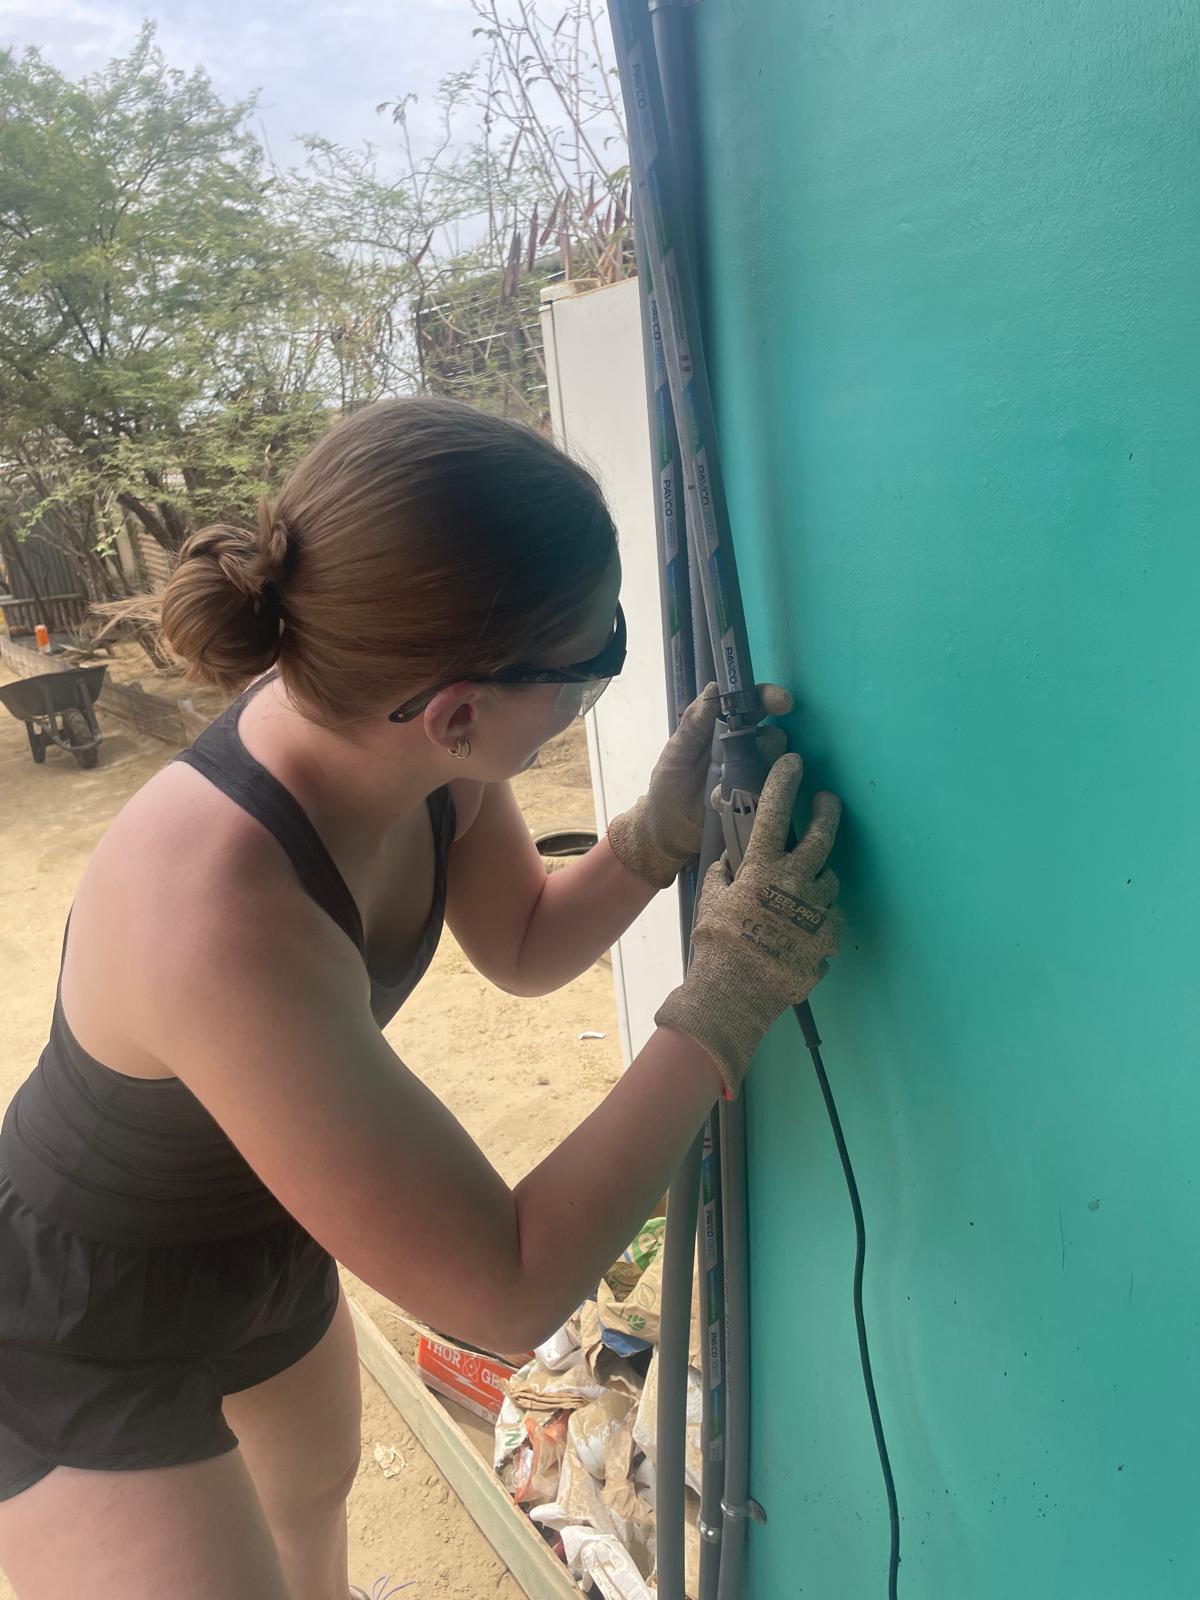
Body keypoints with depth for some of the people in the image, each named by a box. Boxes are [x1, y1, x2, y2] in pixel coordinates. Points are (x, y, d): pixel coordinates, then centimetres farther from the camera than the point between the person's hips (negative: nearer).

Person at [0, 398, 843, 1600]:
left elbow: (521, 946, -2)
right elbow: (508, 1293, -34)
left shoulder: (403, 744, -21)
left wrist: (659, 835, -20)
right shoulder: (222, 923, -43)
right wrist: (728, 997, -33)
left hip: (261, 1252, 7)